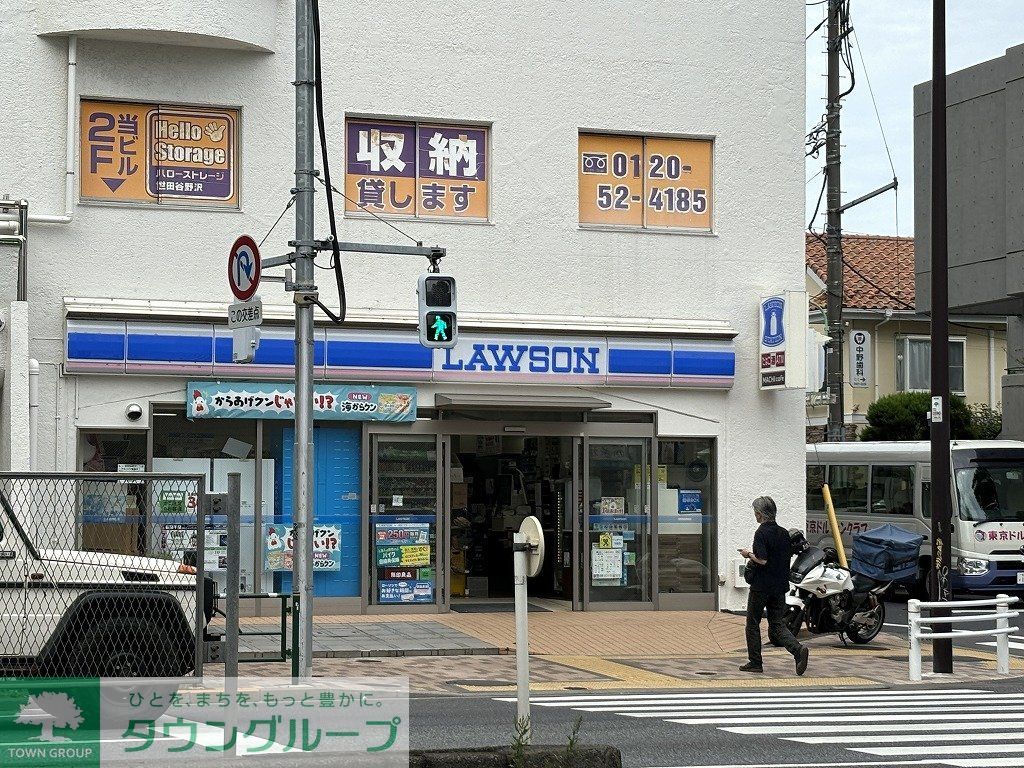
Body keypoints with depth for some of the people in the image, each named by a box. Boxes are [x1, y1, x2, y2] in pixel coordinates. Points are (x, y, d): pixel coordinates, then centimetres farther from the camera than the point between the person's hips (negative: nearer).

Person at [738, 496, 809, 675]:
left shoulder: (762, 532, -14)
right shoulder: (783, 533, 9)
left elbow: (762, 560, -22)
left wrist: (749, 554, -4)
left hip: (761, 586, -6)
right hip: (780, 586, 7)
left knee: (753, 624, 9)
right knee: (778, 625, 6)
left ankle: (755, 662, 12)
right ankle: (798, 650, -17)